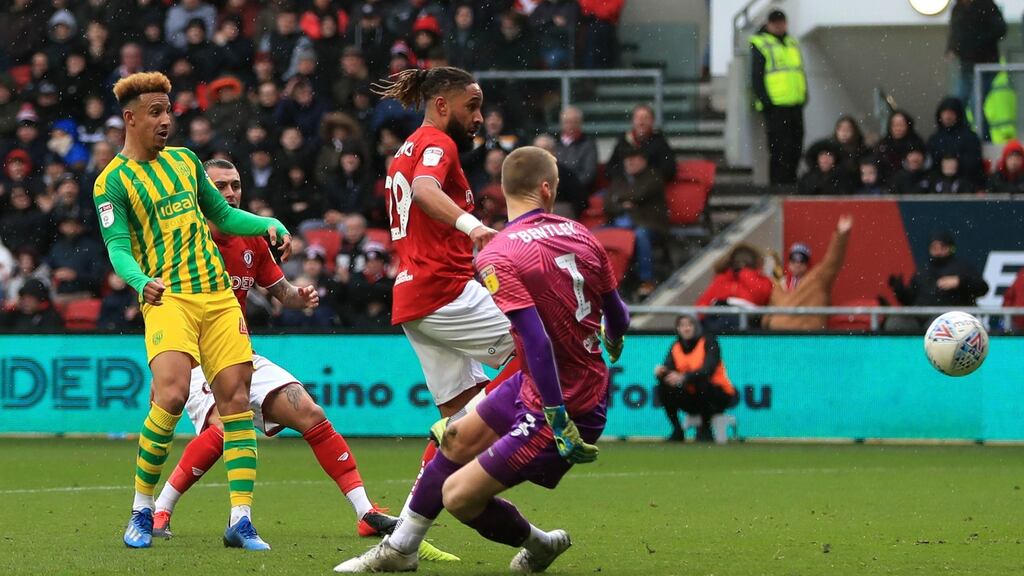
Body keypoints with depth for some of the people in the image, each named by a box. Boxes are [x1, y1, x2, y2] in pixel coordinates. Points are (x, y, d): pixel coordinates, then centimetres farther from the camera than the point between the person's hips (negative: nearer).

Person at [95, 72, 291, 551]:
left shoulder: (184, 160, 17)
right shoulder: (112, 182, 0)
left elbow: (222, 214, 26)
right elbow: (118, 247, -9)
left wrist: (269, 225, 9)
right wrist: (141, 281, -30)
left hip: (218, 295, 6)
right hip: (167, 297, -6)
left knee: (236, 399, -4)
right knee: (171, 394, -23)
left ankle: (241, 521, -4)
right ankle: (142, 510, -6)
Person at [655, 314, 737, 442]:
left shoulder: (708, 342, -12)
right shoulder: (676, 348, 4)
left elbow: (708, 369, -28)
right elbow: (668, 369, -9)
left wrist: (684, 377, -43)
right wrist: (660, 372, -35)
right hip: (692, 399, 5)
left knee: (701, 380, -35)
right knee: (664, 388, -18)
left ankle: (705, 430, -17)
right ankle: (677, 432, -4)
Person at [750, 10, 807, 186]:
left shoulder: (792, 43, 19)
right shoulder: (760, 44, -3)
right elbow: (756, 78, -7)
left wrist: (804, 97, 13)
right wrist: (766, 102, -14)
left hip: (795, 105, 7)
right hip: (775, 107, -7)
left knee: (795, 147, 10)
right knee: (780, 149, -11)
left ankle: (790, 183, 19)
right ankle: (779, 185, -8)